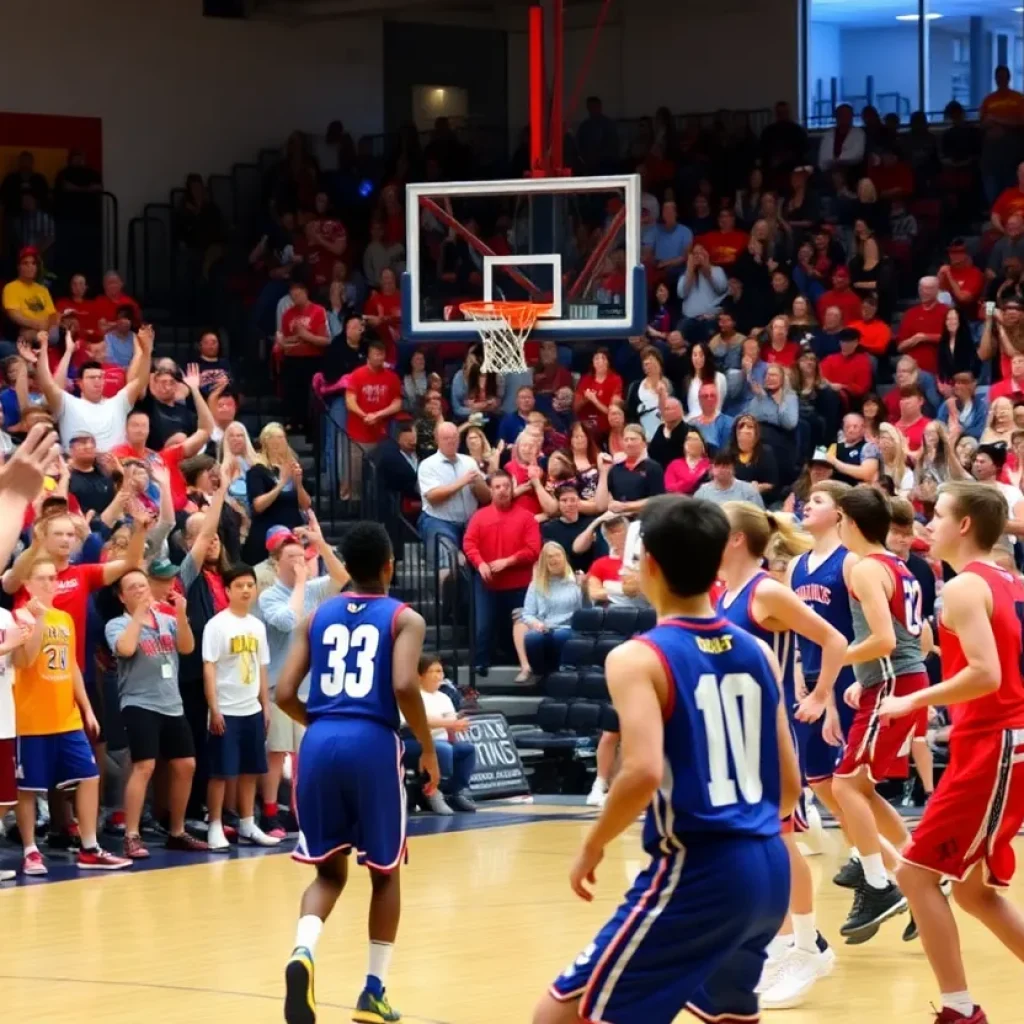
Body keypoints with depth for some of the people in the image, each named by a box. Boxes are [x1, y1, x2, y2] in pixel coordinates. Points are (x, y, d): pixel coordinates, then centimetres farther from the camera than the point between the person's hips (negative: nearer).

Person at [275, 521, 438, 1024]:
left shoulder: (317, 617, 14)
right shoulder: (405, 618, 3)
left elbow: (285, 694, 7)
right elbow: (404, 686, -14)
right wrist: (428, 748, -1)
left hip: (320, 743, 3)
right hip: (372, 744, -3)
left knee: (330, 869, 14)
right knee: (384, 870, 16)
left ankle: (302, 953, -16)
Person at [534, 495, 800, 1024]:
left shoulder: (638, 658, -8)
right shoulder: (757, 652, 12)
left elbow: (644, 772, -22)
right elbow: (790, 786, 14)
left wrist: (591, 847, -7)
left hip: (696, 873, -7)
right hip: (769, 870, 7)